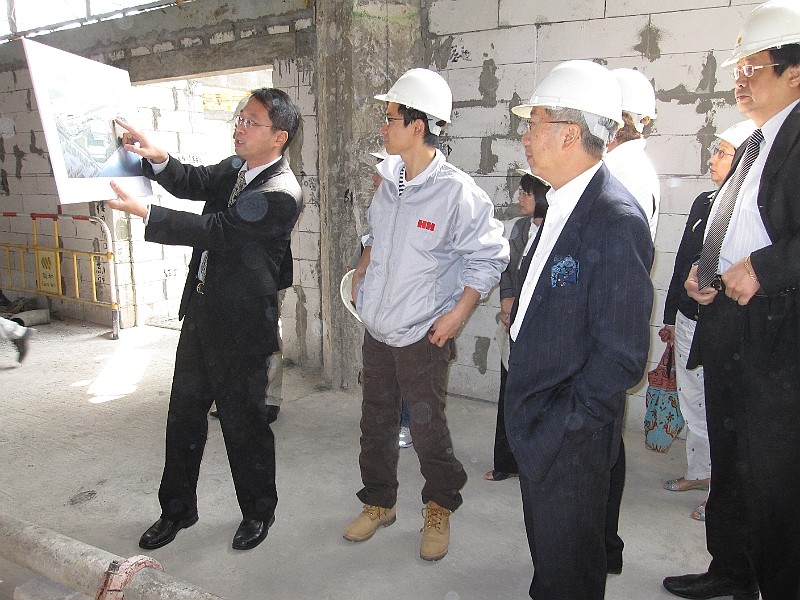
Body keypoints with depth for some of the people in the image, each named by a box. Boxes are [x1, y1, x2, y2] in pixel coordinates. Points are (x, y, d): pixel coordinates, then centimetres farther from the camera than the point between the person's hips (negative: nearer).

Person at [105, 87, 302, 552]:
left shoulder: (281, 193, -19)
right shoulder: (237, 168, 8)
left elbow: (216, 230, -24)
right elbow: (193, 183, 5)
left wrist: (142, 211, -22)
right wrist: (156, 158, -15)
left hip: (244, 324, -8)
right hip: (202, 310, 9)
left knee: (243, 419, 6)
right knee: (185, 412, 17)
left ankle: (258, 512, 29)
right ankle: (177, 509, 35)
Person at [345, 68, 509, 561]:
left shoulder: (456, 190, -17)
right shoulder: (388, 181, 4)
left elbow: (490, 256, -12)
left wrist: (458, 314, -15)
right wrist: (361, 275, 12)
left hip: (422, 335, -6)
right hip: (376, 329, 7)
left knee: (428, 427, 6)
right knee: (376, 421, 17)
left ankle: (440, 510, 30)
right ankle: (379, 503, 37)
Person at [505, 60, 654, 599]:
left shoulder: (616, 219, -23)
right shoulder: (562, 206, 7)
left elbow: (622, 356, -23)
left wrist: (559, 422, -17)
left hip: (570, 437, -8)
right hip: (536, 428, 8)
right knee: (546, 552, 26)